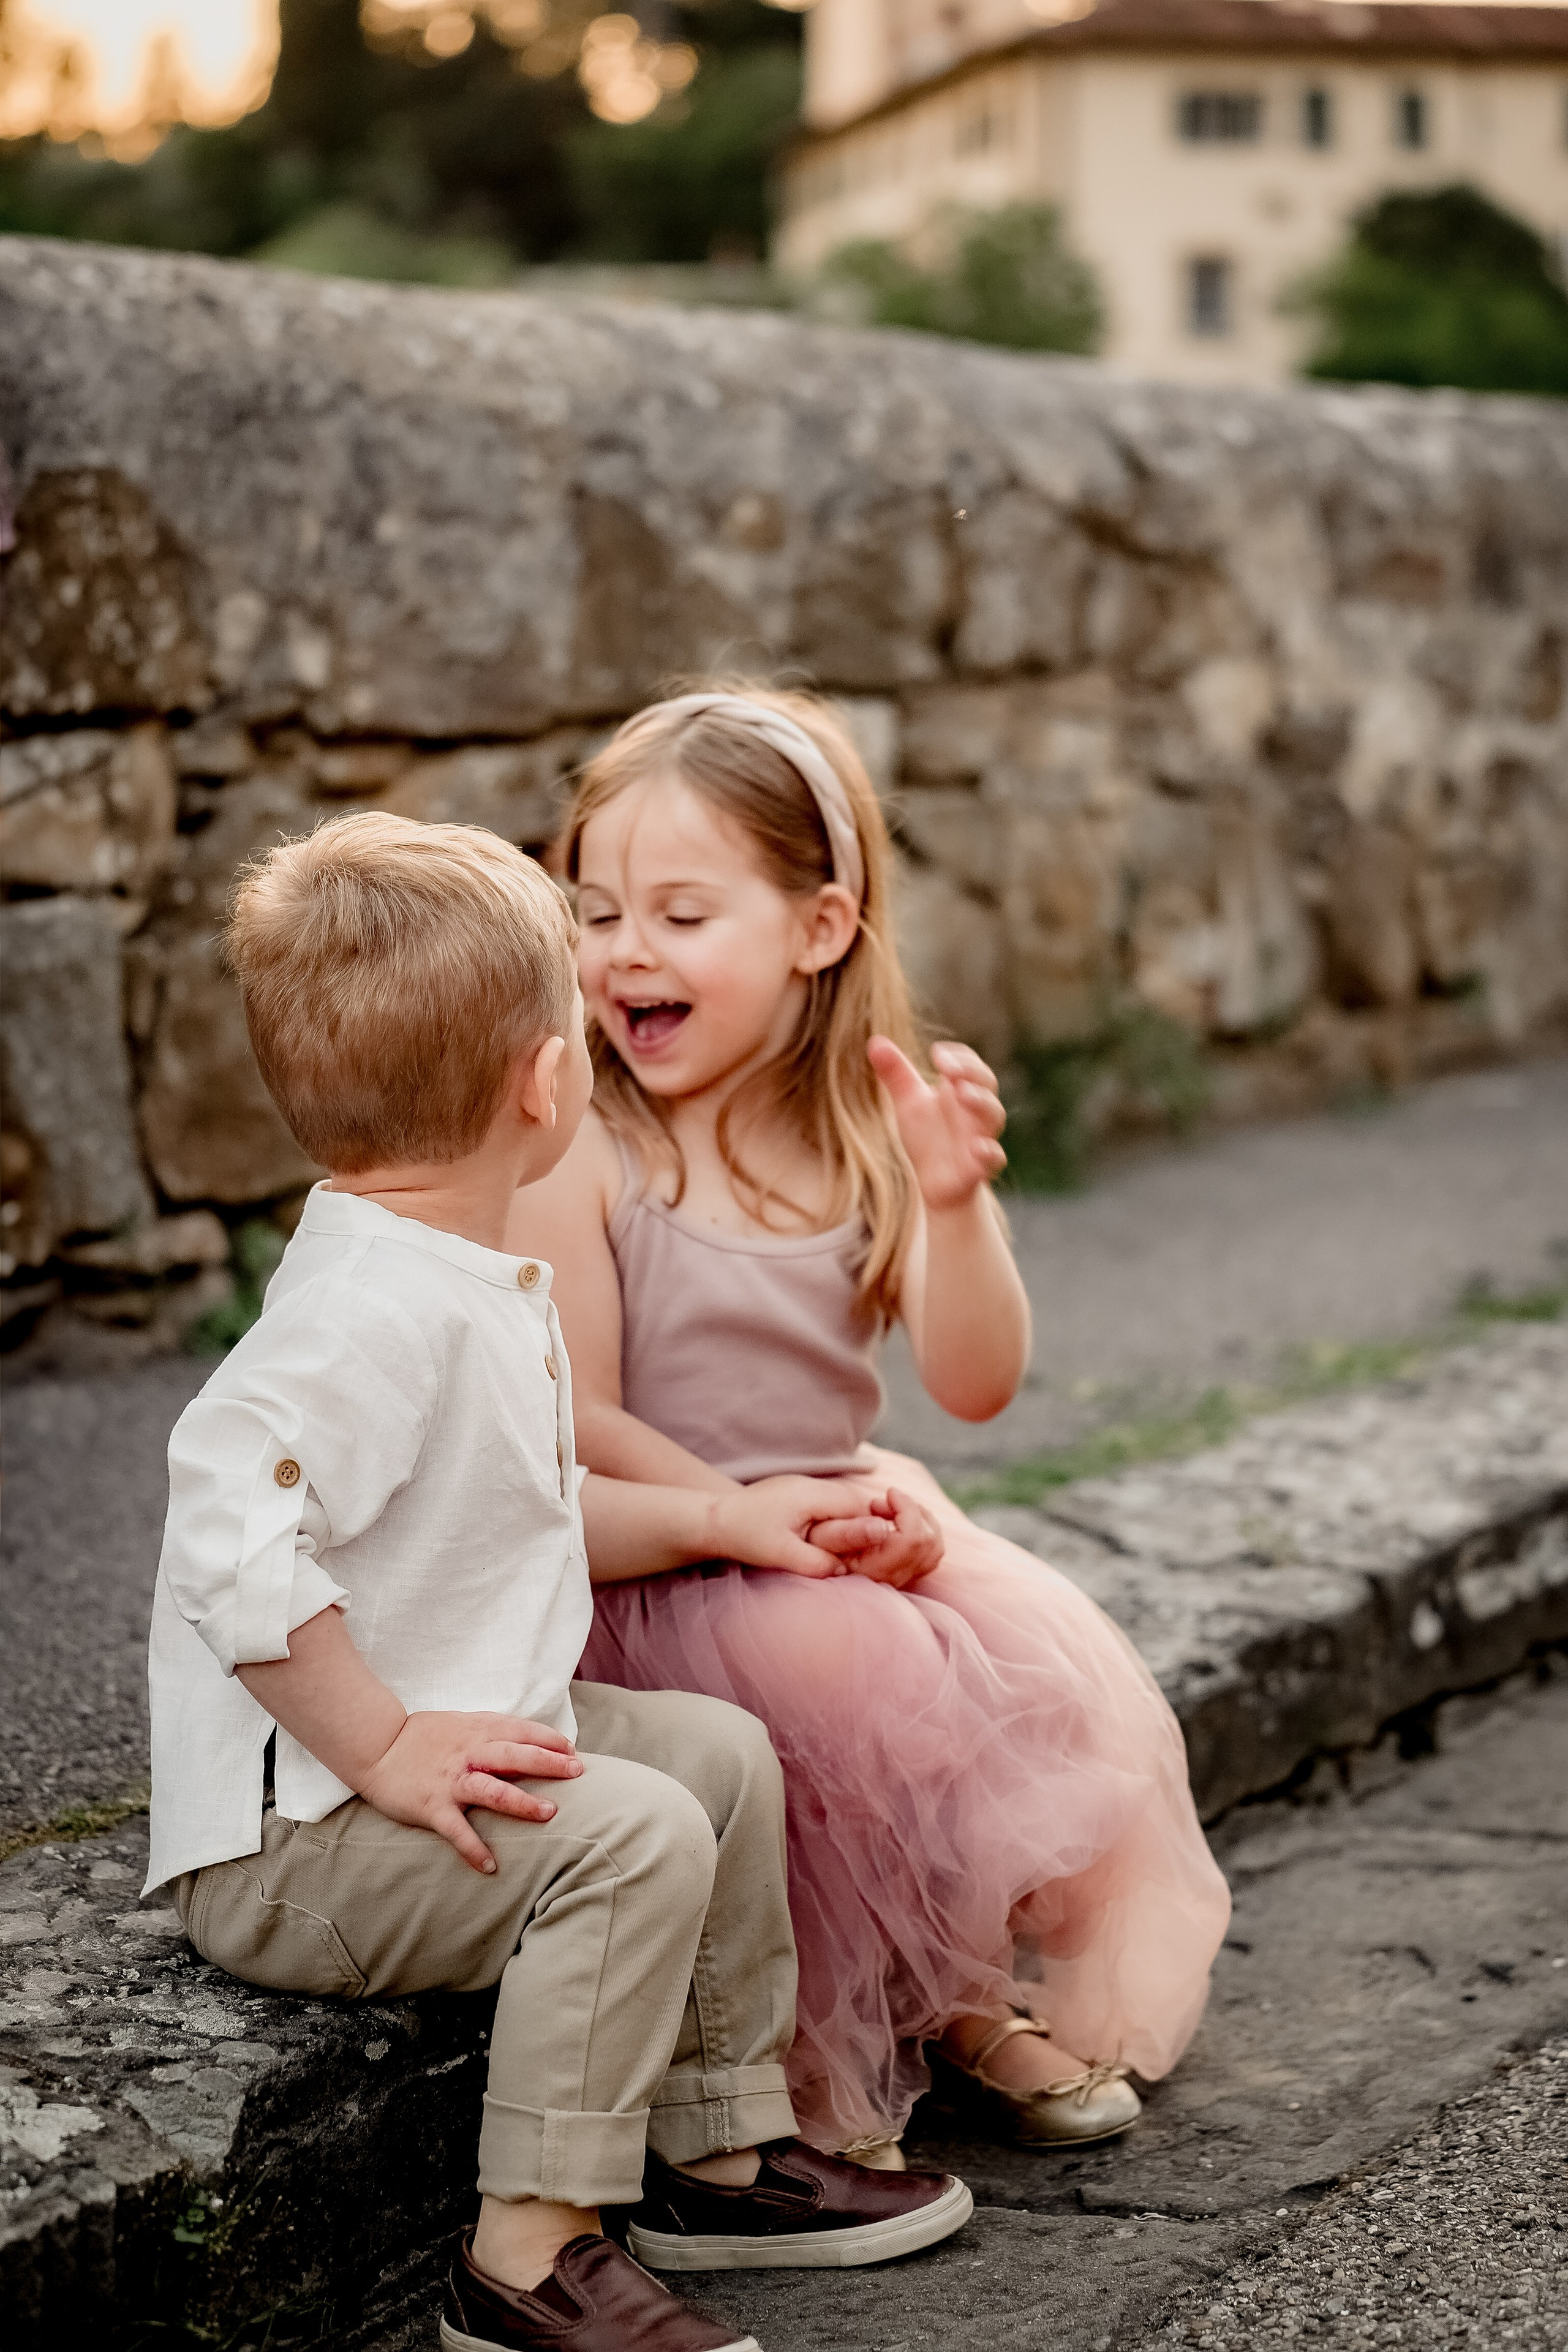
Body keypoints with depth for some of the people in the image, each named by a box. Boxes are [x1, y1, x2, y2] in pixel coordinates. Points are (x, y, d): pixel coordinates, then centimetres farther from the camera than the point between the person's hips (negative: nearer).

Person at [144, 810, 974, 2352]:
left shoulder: (473, 1282, 9)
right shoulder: (374, 1310, -25)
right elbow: (229, 1543, -34)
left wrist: (712, 1521, 18)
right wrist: (386, 1747, -31)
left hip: (435, 1740, 11)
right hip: (285, 1842, -11)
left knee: (724, 1754, 12)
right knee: (631, 1836, -25)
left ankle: (724, 2150, 24)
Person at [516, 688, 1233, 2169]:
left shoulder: (872, 1135, 0)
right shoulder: (581, 1160, -12)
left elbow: (975, 1384, -7)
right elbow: (581, 1426, -15)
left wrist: (952, 1207, -24)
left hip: (851, 1518, 5)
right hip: (654, 1562, -5)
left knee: (1055, 1663, -14)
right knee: (869, 1674, -28)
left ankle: (990, 1992, 9)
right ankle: (899, 2031, -5)